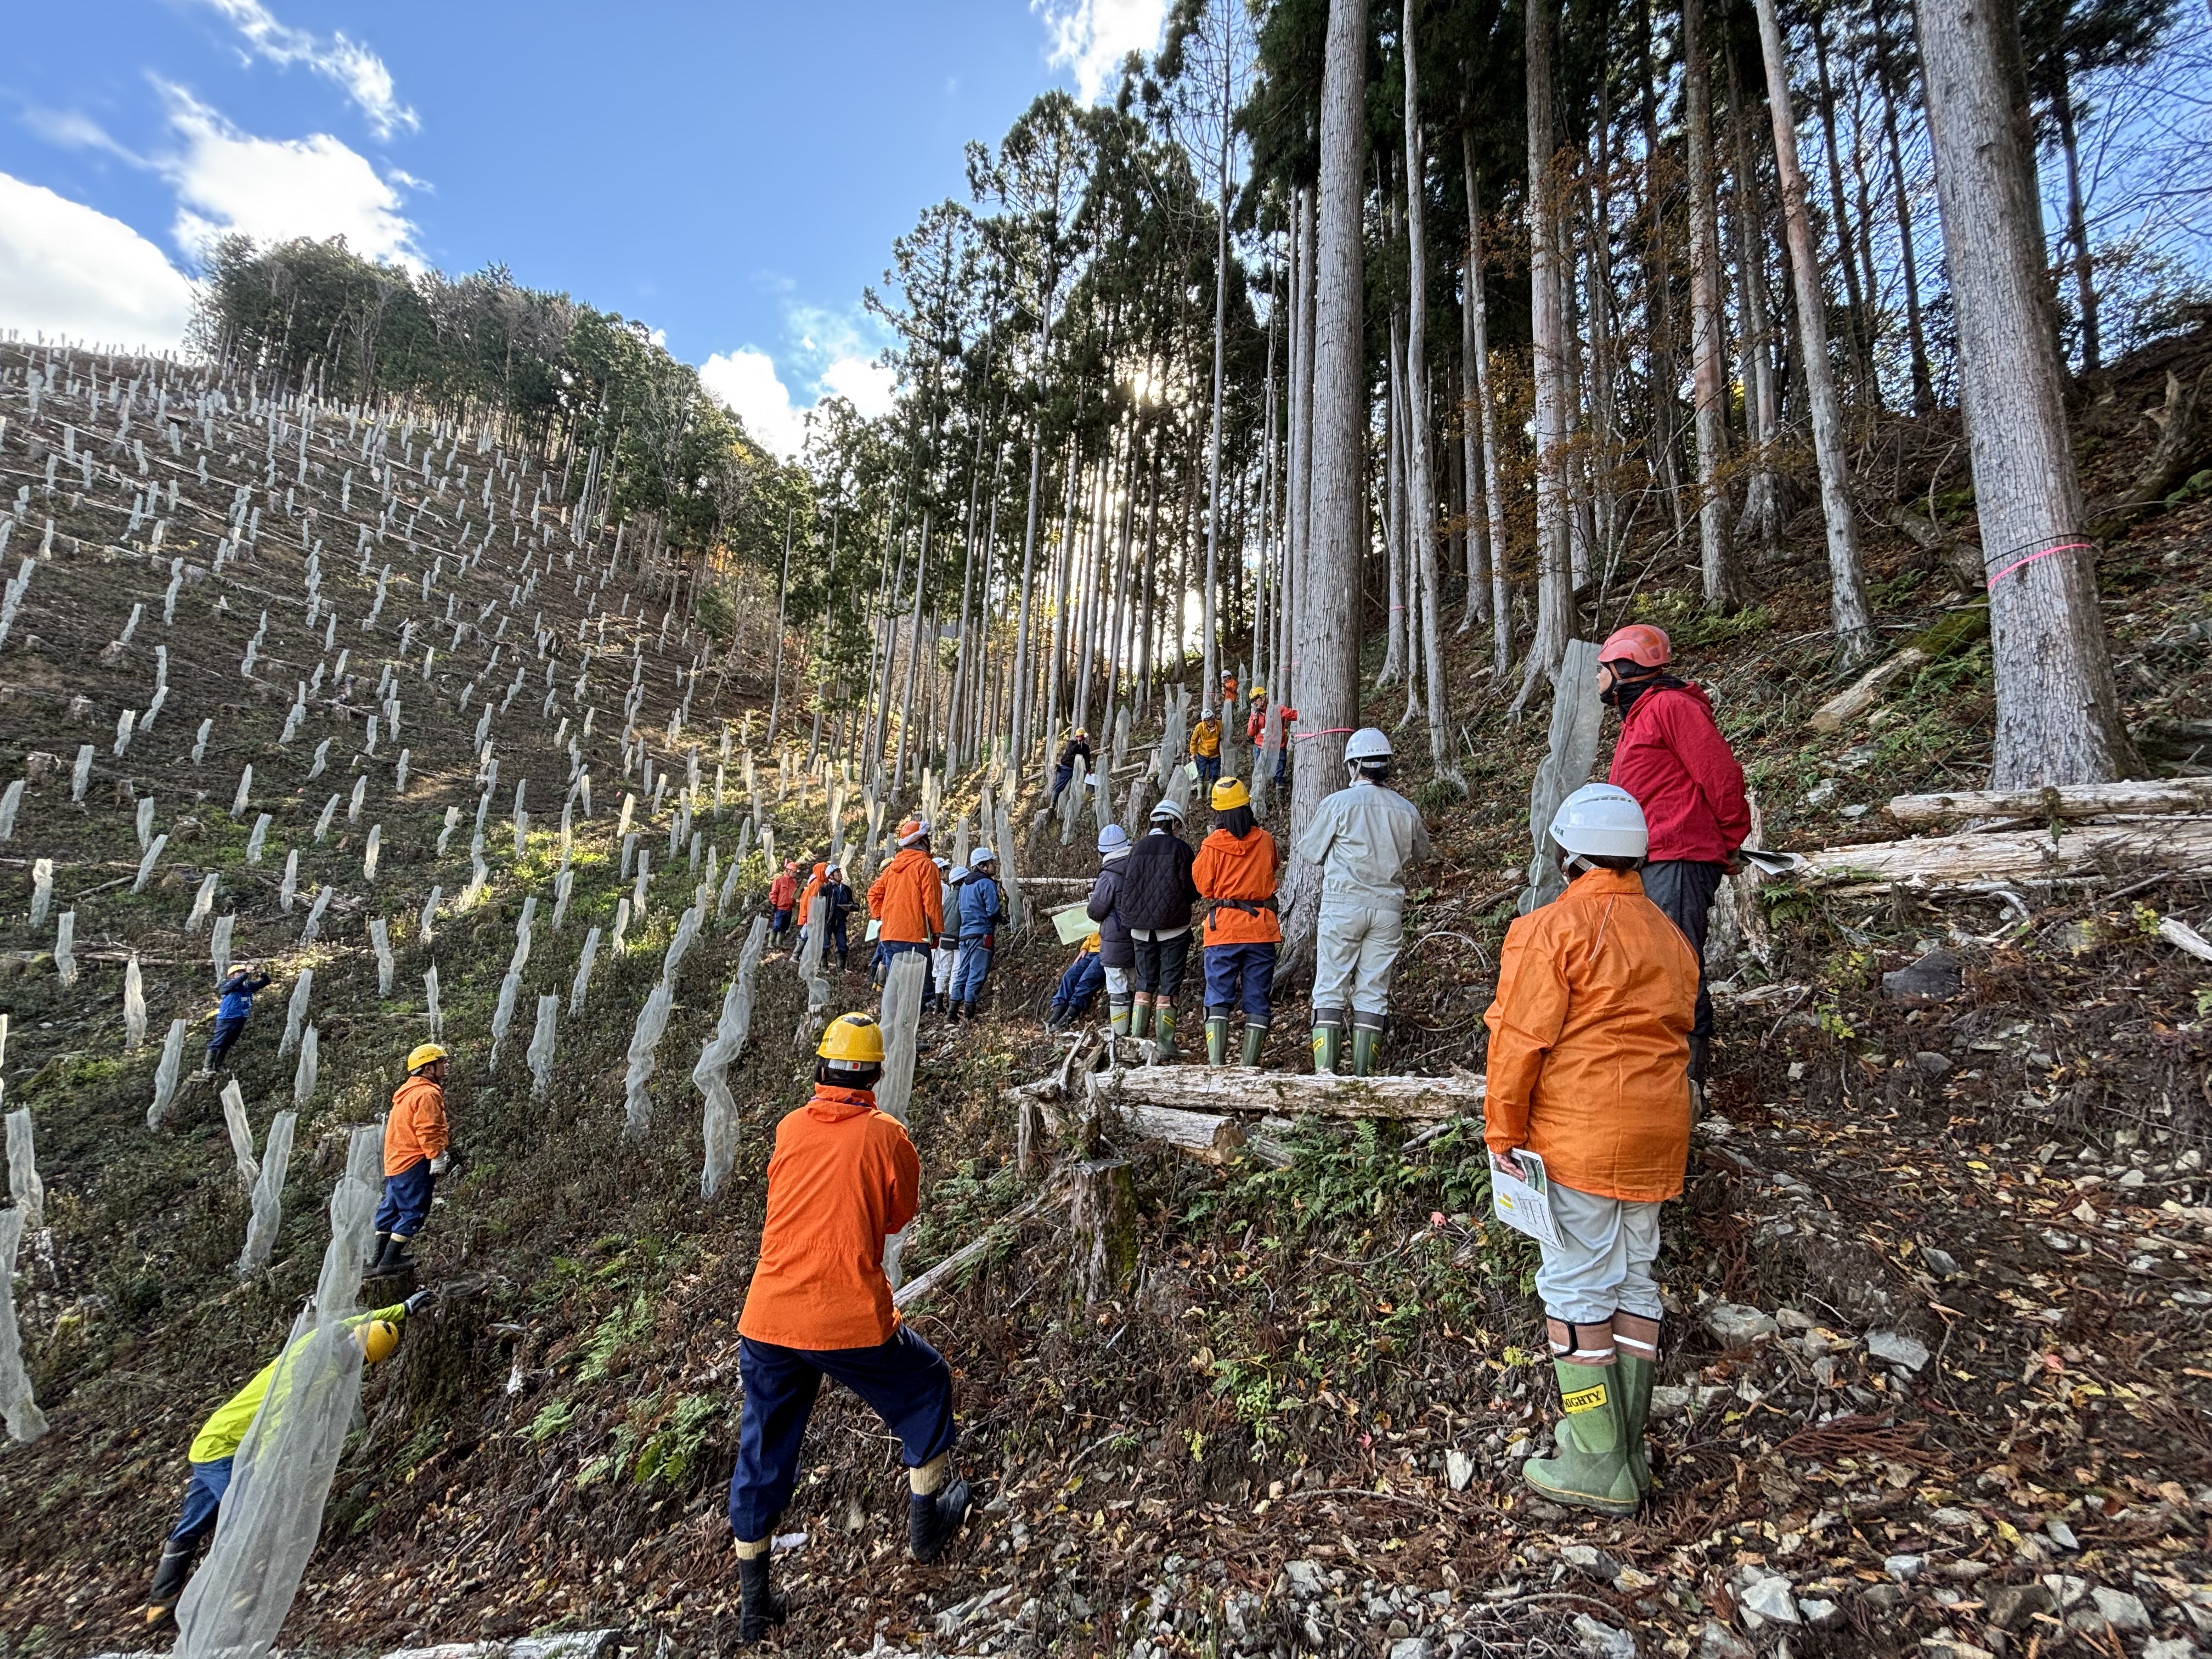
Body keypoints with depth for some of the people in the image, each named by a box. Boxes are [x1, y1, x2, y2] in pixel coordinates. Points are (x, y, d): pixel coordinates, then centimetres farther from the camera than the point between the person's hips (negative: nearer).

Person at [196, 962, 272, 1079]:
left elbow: (265, 982, 5)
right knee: (217, 1043, -5)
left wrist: (262, 973, -15)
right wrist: (247, 974, -40)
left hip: (240, 1020, 6)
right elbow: (234, 984, -33)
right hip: (227, 1019, -6)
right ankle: (207, 1068, 0)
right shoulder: (228, 985, -10)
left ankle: (218, 1066, 29)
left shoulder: (248, 986, 6)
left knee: (227, 1044, 17)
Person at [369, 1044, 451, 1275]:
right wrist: (437, 1156, -19)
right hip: (415, 1163, -11)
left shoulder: (408, 1092, 19)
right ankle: (389, 1261, -2)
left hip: (396, 1161, 11)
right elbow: (427, 1130, -23)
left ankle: (380, 1256, 28)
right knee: (413, 1211, -4)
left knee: (392, 1207, 18)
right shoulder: (427, 1094, -16)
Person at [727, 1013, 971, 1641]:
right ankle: (926, 1522, 37)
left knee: (762, 1455, 22)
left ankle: (753, 1603, 33)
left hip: (765, 1323, 4)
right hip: (849, 1321, -4)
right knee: (927, 1389, 23)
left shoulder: (788, 1129, 2)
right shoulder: (886, 1136, -9)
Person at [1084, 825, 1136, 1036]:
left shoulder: (1108, 877, -18)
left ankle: (1119, 1032, 5)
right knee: (1135, 985, 16)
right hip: (1139, 937, 7)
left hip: (1116, 941, -7)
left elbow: (1096, 912, -12)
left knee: (1117, 989, 1)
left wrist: (1087, 908, 12)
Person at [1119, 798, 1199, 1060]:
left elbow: (1125, 886, 4)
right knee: (1168, 985, 2)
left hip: (1140, 928, 4)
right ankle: (1164, 1046, 2)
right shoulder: (1179, 848, -8)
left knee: (1144, 982, 14)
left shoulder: (1137, 849, 4)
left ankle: (1137, 1040, 14)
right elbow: (1191, 889, -8)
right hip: (1173, 927, -4)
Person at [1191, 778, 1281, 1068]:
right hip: (1261, 929, 2)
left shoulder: (1212, 845, -8)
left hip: (1223, 929, -2)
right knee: (1257, 999, 6)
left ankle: (1216, 1063, -5)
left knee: (1218, 998, 4)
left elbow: (1204, 886, 1)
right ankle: (1250, 1065, 4)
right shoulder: (1265, 840, 0)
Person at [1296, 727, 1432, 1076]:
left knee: (1330, 989, 2)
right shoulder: (1406, 809, 5)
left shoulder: (1337, 803, -7)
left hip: (1343, 905, -3)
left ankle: (1325, 1071, -3)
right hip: (1388, 907, 3)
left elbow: (1309, 852, 3)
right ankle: (1363, 1073, 9)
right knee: (1373, 992, 8)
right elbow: (1421, 855, 21)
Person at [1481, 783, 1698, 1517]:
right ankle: (1624, 1448, 26)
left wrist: (1503, 1131, -8)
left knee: (1577, 1287, 1)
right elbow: (1677, 1031, 16)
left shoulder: (1554, 928, -14)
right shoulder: (1670, 936, 11)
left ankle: (1598, 1464, 8)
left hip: (1574, 1140, -8)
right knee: (1633, 1279, 15)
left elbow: (1522, 1039, -16)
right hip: (1654, 1139, 8)